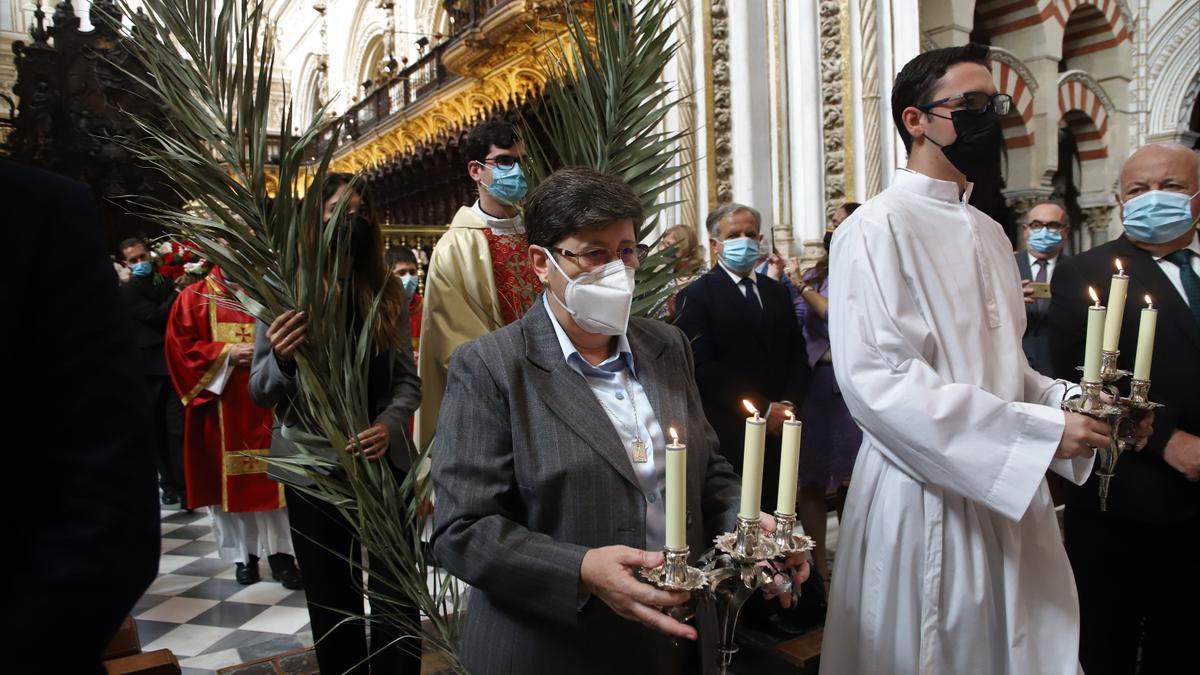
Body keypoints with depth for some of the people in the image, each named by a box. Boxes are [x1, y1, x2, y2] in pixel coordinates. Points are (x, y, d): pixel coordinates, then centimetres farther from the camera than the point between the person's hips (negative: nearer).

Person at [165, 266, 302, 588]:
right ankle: (244, 555, 16)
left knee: (273, 476, 0)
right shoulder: (193, 298, 4)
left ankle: (281, 553, 6)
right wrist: (227, 353, -14)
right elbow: (180, 347, -3)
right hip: (221, 406, -1)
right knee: (229, 480, 4)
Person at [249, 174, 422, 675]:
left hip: (383, 462, 1)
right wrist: (280, 358, -22)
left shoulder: (388, 291, 4)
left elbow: (408, 379, 5)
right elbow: (259, 393, -1)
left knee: (398, 598, 3)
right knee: (332, 604, 13)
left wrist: (389, 426, -15)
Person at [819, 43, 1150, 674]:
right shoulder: (877, 228, -13)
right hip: (926, 502, -7)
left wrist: (1068, 399, -1)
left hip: (1009, 496, 8)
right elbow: (878, 379, -23)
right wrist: (1040, 431, -20)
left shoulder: (989, 233, 13)